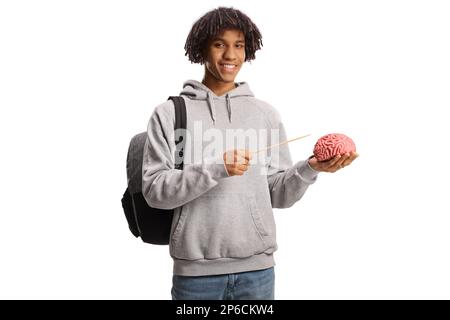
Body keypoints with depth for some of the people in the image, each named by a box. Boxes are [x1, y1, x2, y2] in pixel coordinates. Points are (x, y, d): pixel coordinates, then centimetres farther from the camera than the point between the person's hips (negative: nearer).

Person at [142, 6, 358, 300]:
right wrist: (216, 169, -19)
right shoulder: (170, 114, 1)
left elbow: (278, 194, 7)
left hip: (257, 267, 2)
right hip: (195, 270, -2)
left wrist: (309, 169, -12)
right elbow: (154, 190, -7)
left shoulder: (266, 114, 9)